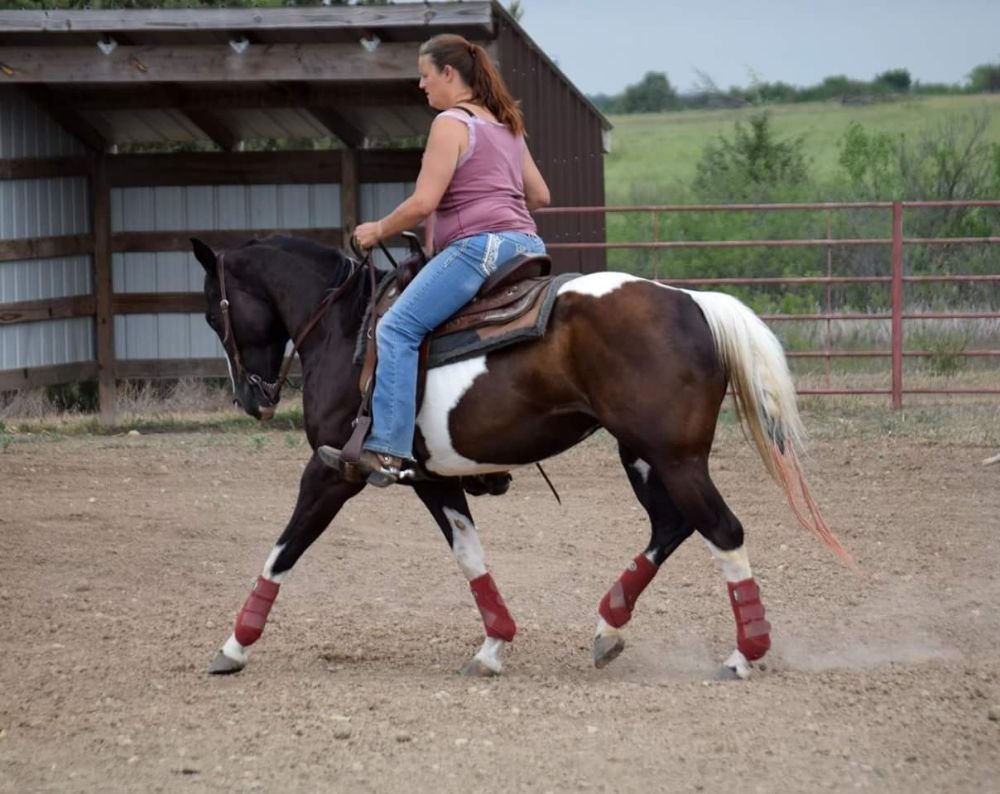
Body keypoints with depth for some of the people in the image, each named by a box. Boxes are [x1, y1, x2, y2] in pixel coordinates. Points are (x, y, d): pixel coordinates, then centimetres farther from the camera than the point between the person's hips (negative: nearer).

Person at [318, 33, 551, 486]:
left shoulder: (451, 124, -5)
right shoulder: (506, 126, 22)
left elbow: (424, 202, -12)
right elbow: (539, 195, 28)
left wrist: (377, 232, 2)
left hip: (479, 246, -10)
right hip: (527, 243, 10)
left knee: (397, 330, -14)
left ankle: (387, 449, -26)